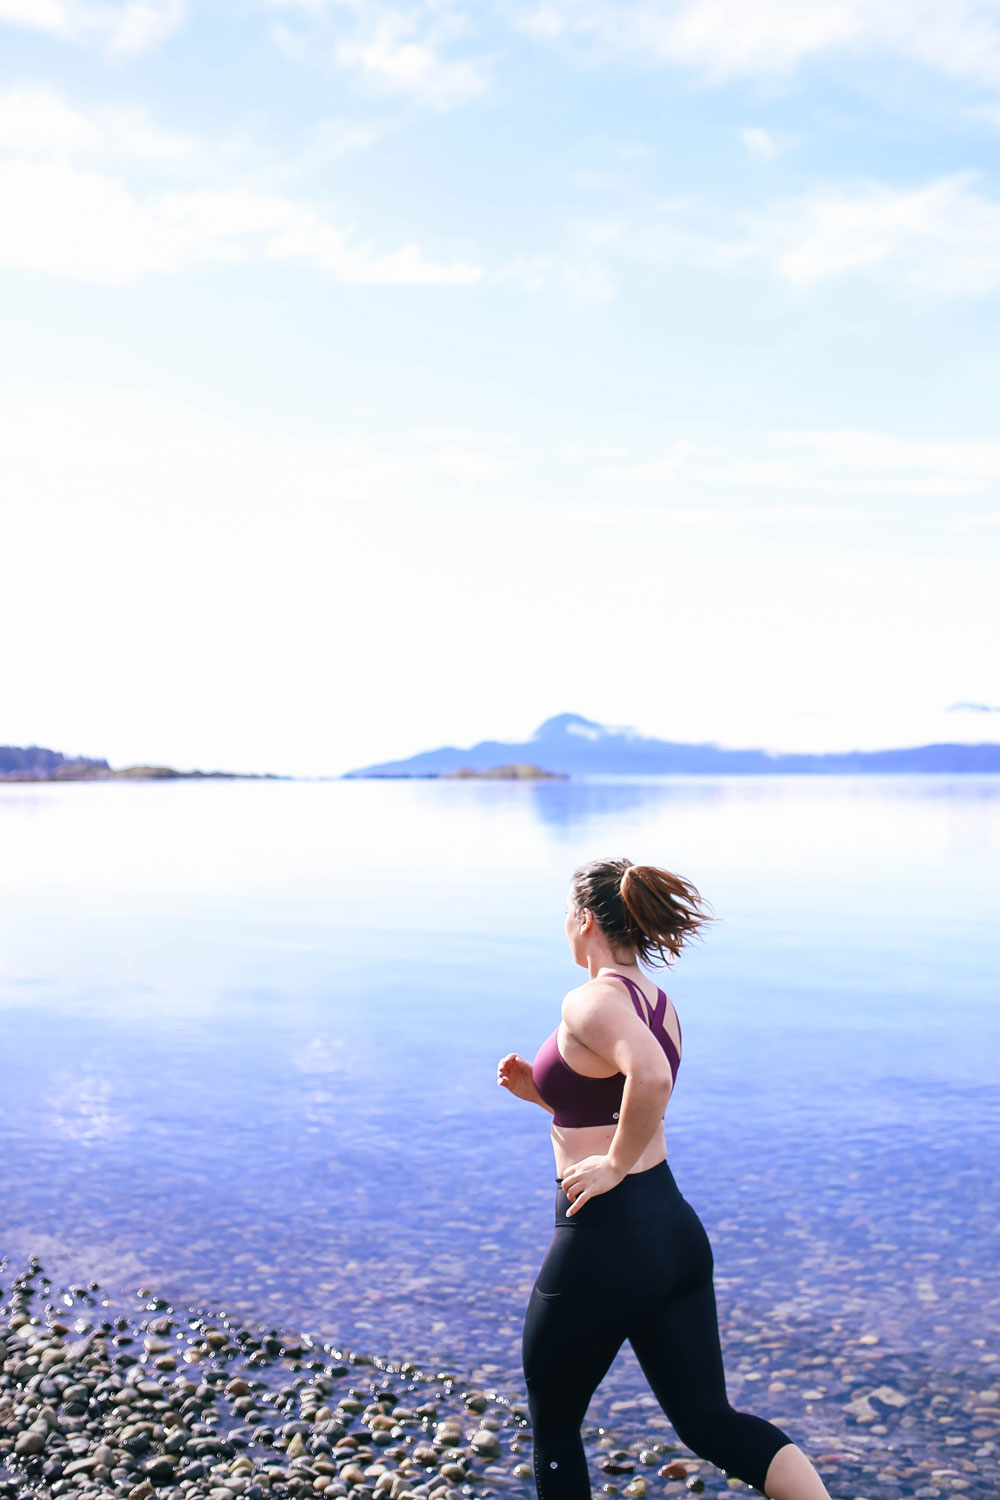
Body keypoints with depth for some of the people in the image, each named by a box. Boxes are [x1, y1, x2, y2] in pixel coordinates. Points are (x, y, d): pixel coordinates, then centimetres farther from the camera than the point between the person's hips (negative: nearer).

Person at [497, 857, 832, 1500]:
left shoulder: (591, 1001, -17)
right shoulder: (660, 1002, 10)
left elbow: (650, 1077, -37)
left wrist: (614, 1164, -23)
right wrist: (539, 1090, 12)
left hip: (605, 1244, -8)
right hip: (677, 1230, 8)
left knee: (554, 1425, 15)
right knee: (709, 1420, 13)